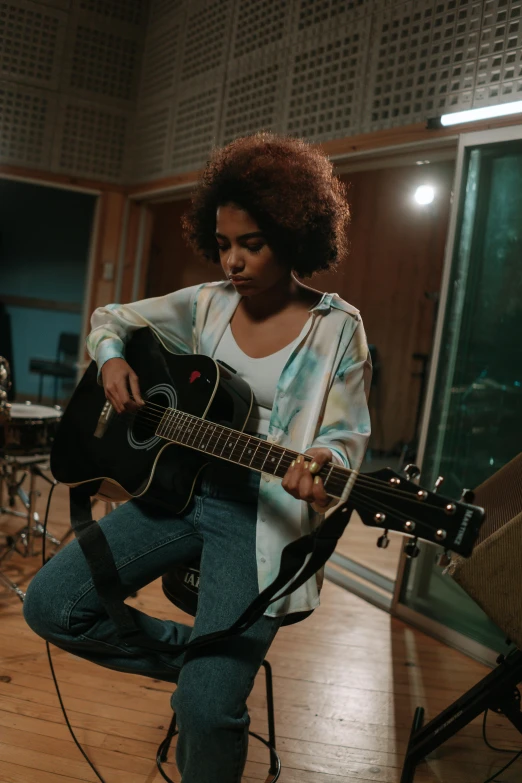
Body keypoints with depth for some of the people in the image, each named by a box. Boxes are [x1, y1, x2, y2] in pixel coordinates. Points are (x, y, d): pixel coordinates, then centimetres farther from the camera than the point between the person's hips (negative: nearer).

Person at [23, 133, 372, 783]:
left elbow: (347, 435, -4)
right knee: (50, 604, -7)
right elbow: (110, 317, 20)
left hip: (262, 511, -5)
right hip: (179, 486, 6)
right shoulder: (206, 305, 7)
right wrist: (110, 359, -2)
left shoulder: (336, 327, -4)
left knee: (208, 708, -21)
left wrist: (319, 466, -28)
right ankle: (203, 656, 9)